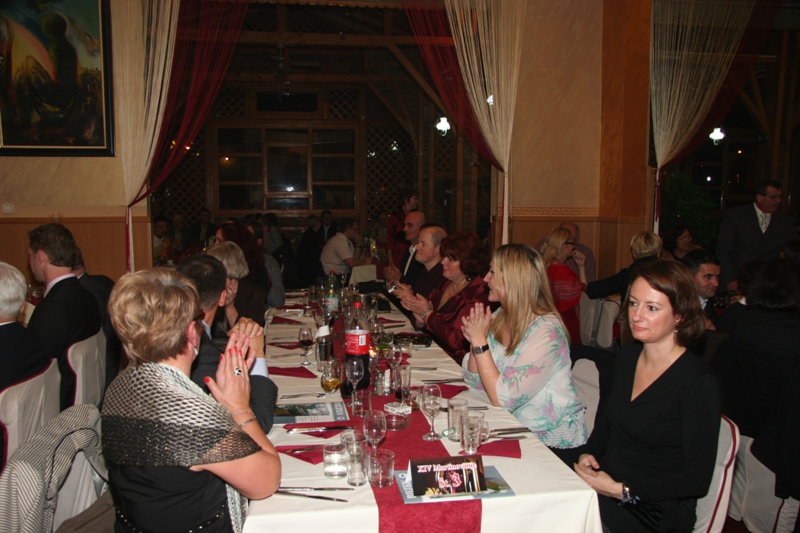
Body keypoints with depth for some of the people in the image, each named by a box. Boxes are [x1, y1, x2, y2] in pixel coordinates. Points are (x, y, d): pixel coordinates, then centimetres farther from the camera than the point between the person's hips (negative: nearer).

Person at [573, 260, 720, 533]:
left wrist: (622, 490, -20)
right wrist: (588, 453, -1)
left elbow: (697, 479, -16)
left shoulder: (698, 383, -17)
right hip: (603, 488, 6)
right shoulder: (627, 356, 3)